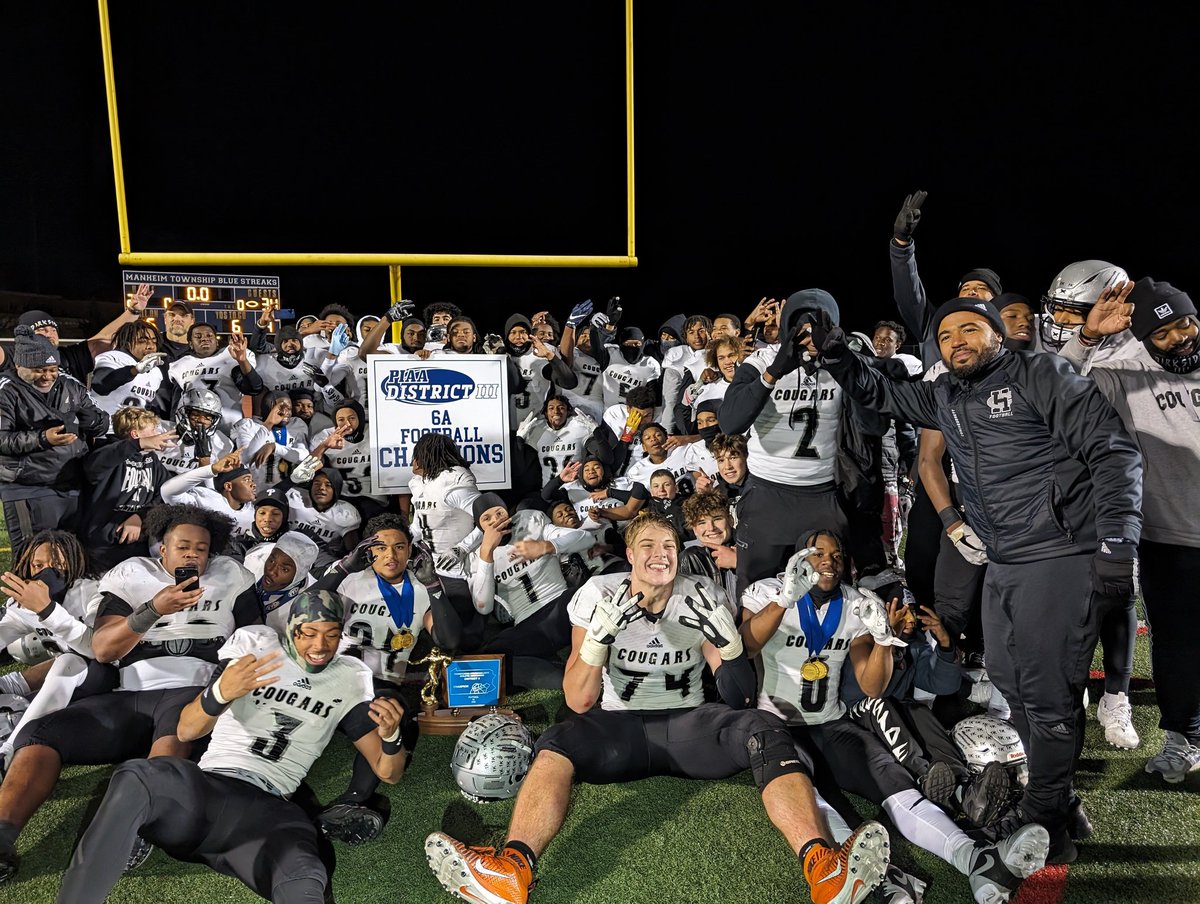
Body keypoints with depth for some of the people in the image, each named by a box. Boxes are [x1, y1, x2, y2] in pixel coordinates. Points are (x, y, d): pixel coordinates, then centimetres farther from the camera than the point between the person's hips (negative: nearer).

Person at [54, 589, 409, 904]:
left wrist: (390, 737, -12)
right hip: (205, 786, 2)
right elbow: (186, 731, 4)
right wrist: (220, 693, -19)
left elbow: (388, 773, 12)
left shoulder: (350, 679, 12)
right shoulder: (254, 644, 10)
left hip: (267, 810, -1)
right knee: (136, 779, -34)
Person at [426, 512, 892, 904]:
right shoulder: (600, 594, -1)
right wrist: (600, 633, -23)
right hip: (620, 728, -1)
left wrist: (724, 636, -19)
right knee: (558, 741, -32)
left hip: (689, 725, 1)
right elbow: (579, 703, -6)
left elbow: (740, 698, 1)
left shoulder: (701, 596, 3)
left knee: (764, 730, -29)